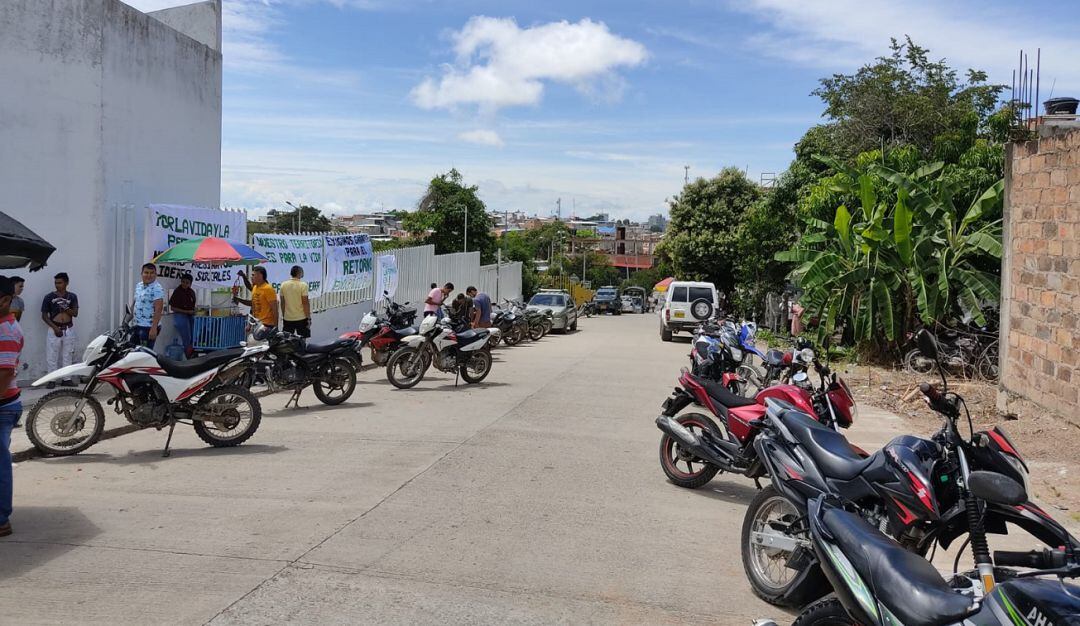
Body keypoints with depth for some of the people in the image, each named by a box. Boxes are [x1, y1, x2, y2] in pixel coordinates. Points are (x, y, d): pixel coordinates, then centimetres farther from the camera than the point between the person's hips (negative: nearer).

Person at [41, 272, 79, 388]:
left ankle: (66, 379, 13)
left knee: (68, 355, 6)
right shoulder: (49, 297, -2)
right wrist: (55, 327, -11)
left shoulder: (72, 297, 4)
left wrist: (66, 308, -20)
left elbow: (75, 313, -2)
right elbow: (44, 316, -1)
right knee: (52, 356, -1)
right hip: (54, 329, -2)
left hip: (69, 329, 2)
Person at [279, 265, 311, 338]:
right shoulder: (303, 285, -11)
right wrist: (309, 318, -6)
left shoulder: (283, 285, 3)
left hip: (287, 319, 4)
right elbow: (305, 303, -12)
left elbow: (282, 303, 7)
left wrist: (283, 316, 17)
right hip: (301, 318, -4)